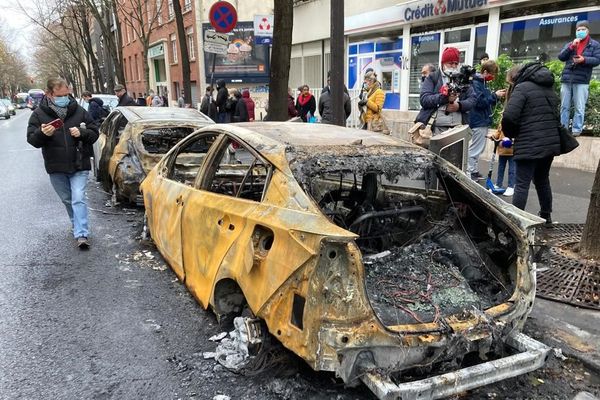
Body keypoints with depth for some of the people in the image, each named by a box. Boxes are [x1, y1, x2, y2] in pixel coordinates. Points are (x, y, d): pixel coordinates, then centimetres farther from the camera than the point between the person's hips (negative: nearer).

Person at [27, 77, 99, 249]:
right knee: (67, 200, 15)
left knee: (78, 199, -11)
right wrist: (43, 133, -24)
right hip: (56, 167, 2)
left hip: (79, 165, -2)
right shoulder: (39, 114, -1)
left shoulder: (79, 111, -1)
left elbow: (94, 132, 5)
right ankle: (78, 227, 33)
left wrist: (81, 133, -17)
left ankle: (81, 235, -14)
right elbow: (31, 139, -2)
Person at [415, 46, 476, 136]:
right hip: (438, 127, -3)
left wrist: (459, 106, -11)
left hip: (459, 127, 3)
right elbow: (424, 99, -5)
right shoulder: (432, 78, 9)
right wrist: (445, 97, -18)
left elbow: (472, 99, 10)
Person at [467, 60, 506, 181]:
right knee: (476, 148, -5)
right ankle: (469, 172, 1)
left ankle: (474, 170, 22)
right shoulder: (475, 83, -15)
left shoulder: (483, 83, 14)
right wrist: (495, 95, -14)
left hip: (483, 120, 10)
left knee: (478, 148, 14)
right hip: (479, 121, -10)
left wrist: (496, 95, 5)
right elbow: (480, 102, -21)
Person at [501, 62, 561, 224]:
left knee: (522, 183, -5)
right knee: (543, 180, 21)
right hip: (551, 143, 8)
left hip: (529, 145, -8)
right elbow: (555, 115, 21)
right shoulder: (549, 88, 19)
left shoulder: (522, 88, -8)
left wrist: (511, 134, -1)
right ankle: (546, 216, 31)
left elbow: (509, 117, -19)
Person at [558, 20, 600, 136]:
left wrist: (584, 59, -17)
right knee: (564, 107, 4)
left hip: (582, 80, -3)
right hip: (566, 79, 3)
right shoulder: (570, 44, 18)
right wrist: (572, 46, -7)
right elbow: (561, 57, 5)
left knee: (579, 108, -4)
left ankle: (576, 130, -2)